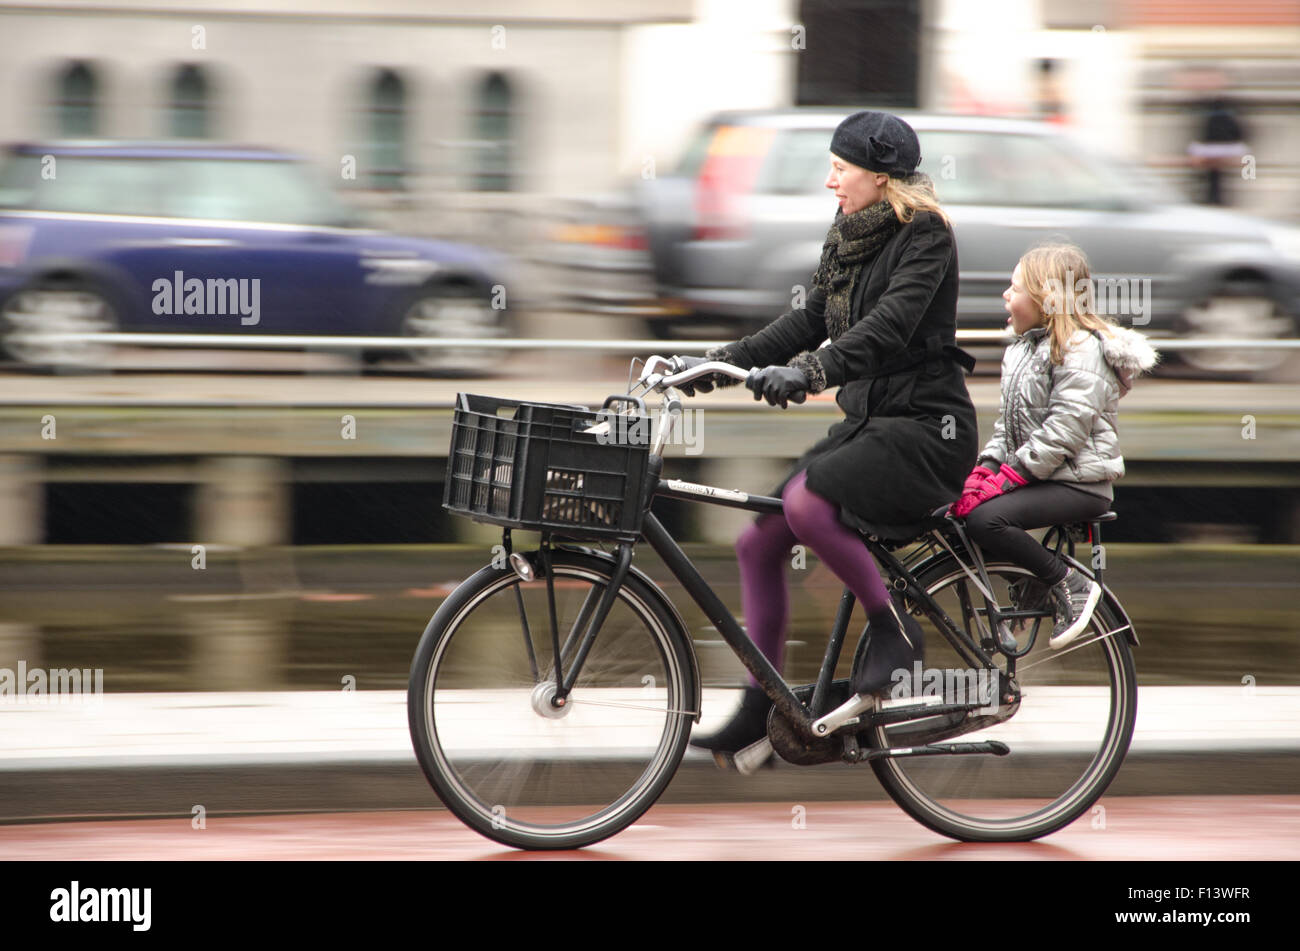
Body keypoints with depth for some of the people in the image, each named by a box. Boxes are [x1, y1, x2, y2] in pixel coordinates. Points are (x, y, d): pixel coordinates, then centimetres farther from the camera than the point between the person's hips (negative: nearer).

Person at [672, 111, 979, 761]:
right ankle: (758, 710, 9)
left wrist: (810, 372, -39)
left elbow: (891, 324, -27)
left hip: (926, 426, -9)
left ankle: (894, 629, -14)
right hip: (868, 420, 9)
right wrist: (721, 361, 7)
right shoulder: (847, 238, 12)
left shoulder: (925, 234, -13)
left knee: (806, 501, -31)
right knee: (758, 543, 2)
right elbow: (812, 320, 17)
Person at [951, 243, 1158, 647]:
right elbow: (1008, 423, 18)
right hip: (1037, 477, 9)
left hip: (1079, 483, -9)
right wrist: (985, 468, -1)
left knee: (985, 519, -29)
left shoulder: (1082, 349, -12)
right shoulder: (1022, 349, 18)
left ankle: (1072, 586, -15)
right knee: (957, 506, -9)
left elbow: (1066, 427, -21)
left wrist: (1010, 475, -24)